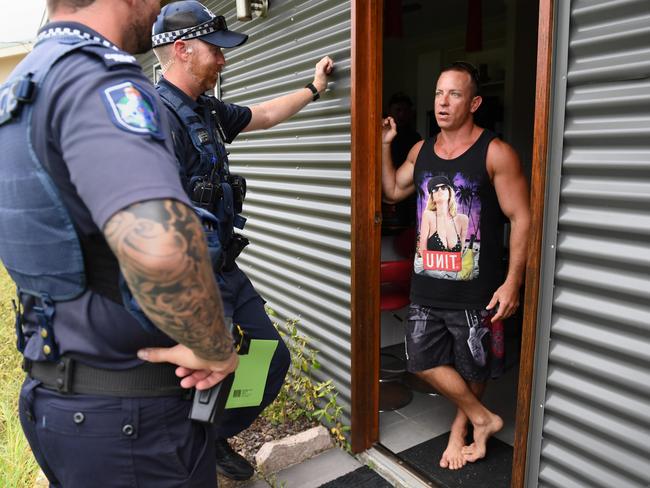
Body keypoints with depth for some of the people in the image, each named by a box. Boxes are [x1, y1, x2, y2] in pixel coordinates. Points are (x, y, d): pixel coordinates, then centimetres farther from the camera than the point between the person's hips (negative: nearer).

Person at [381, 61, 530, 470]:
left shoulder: (495, 153, -10)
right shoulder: (421, 150, 7)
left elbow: (522, 219, -10)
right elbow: (392, 191, 21)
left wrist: (512, 282, -16)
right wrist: (384, 146, 9)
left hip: (475, 290, -5)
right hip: (426, 287, 5)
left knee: (473, 367, 12)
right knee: (423, 361, 9)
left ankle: (460, 427, 39)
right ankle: (483, 419, 29)